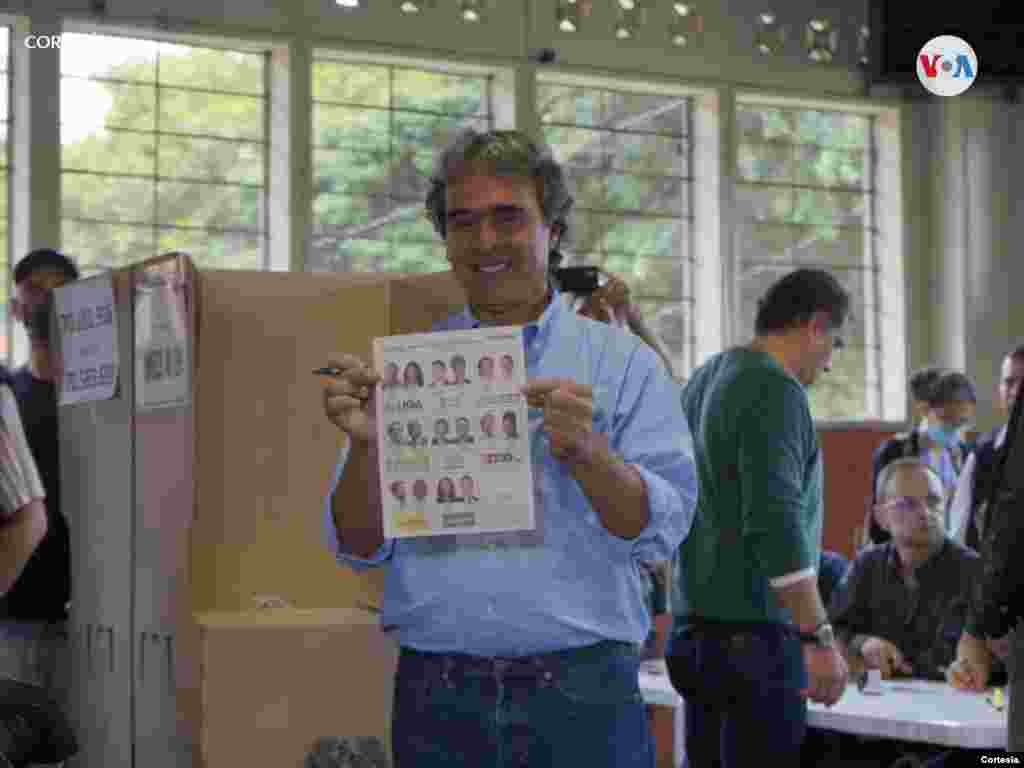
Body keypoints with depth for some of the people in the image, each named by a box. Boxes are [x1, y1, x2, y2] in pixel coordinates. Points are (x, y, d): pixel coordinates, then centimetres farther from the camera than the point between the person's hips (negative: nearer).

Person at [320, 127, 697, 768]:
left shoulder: (623, 363, 5)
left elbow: (662, 529, -4)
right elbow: (360, 548, 6)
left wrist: (585, 451, -20)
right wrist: (366, 446, -11)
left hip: (583, 696, -1)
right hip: (437, 699, 1)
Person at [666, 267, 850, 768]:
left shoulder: (704, 379, 15)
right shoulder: (776, 389, -14)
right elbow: (777, 524, -22)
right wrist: (819, 638, -21)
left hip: (695, 627, 9)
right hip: (753, 632, -9)